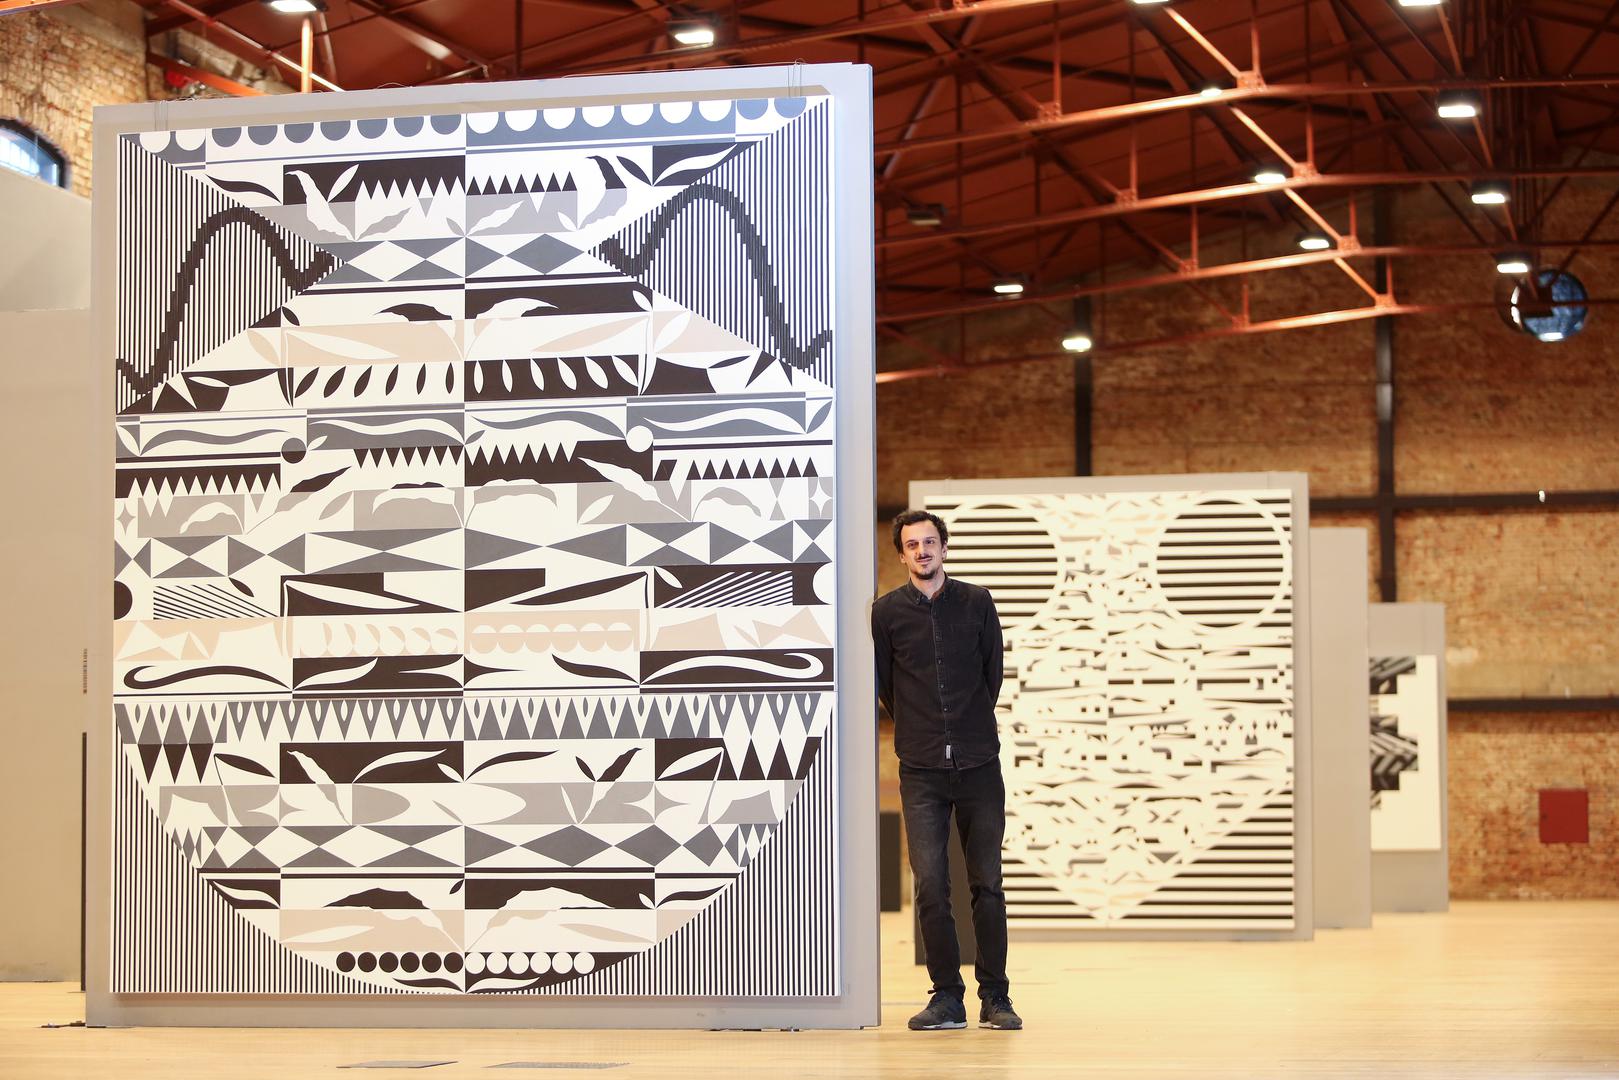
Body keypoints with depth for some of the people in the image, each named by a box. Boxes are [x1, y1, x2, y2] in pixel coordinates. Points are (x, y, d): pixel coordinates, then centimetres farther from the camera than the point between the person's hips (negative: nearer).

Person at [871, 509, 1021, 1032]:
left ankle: (994, 997, 9)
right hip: (922, 772, 0)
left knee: (987, 885, 2)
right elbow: (883, 685, 12)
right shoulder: (887, 611, 3)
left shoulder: (976, 602, 5)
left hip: (979, 766, 0)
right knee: (930, 886, -5)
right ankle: (947, 998, 3)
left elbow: (993, 672, 14)